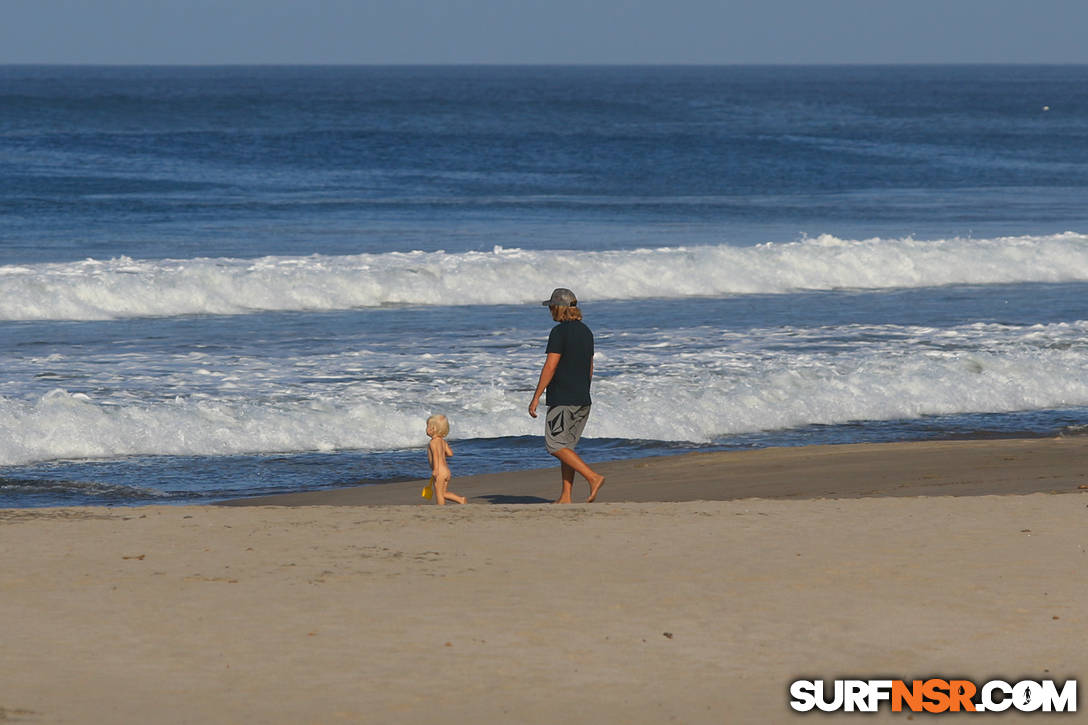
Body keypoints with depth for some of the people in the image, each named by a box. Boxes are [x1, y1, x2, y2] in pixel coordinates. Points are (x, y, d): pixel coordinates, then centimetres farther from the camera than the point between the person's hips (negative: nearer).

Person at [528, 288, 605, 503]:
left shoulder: (559, 332, -13)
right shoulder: (586, 331, 13)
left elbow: (550, 367, -17)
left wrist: (536, 397, -14)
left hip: (563, 400, -8)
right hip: (582, 400, 8)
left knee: (555, 446, -5)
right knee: (566, 445, 12)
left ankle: (593, 477, -17)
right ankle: (565, 496, 7)